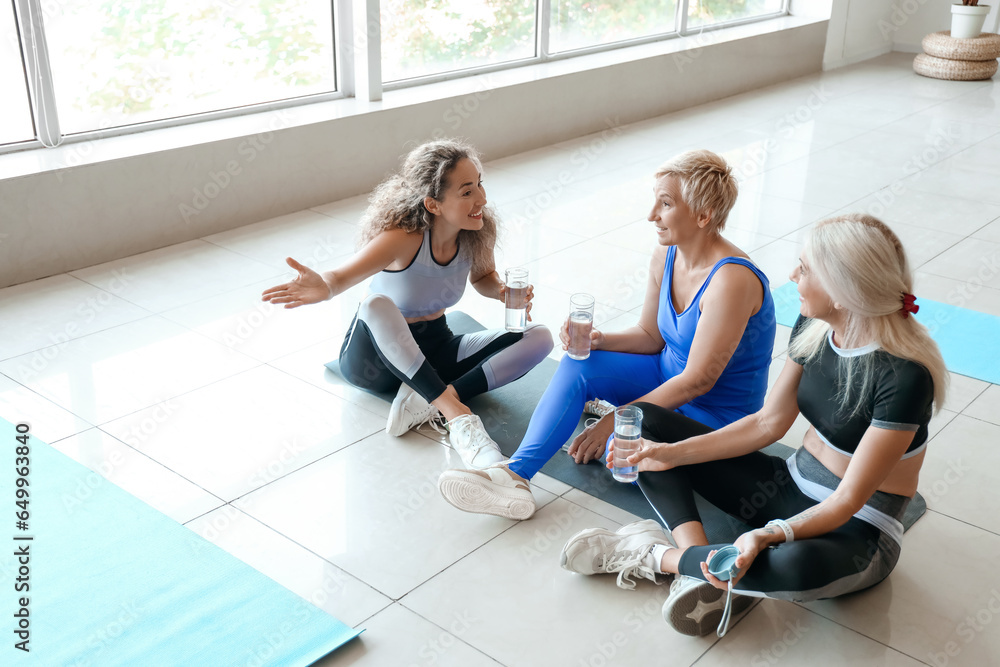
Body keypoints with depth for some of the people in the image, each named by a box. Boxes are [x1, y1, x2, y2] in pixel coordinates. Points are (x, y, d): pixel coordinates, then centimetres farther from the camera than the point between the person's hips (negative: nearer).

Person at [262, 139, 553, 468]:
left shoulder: (477, 233, -11)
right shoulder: (404, 237, -28)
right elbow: (342, 276, -35)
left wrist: (503, 291, -14)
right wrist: (323, 288, -59)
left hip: (433, 349, 5)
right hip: (375, 356, -5)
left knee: (539, 338, -14)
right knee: (376, 305, -41)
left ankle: (427, 401, -27)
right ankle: (458, 416, -43)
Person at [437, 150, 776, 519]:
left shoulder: (731, 279, -28)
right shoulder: (665, 256, -3)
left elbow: (698, 380, -26)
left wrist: (615, 420, -23)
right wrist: (599, 341, -13)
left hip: (717, 415, -7)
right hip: (670, 377, 7)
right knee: (578, 366, -15)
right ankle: (513, 474, -22)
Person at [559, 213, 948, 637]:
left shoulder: (905, 376, -26)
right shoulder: (812, 327, -5)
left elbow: (849, 500, -25)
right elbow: (768, 422, 1)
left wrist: (767, 536, -40)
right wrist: (673, 453, -6)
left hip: (859, 533, -7)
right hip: (793, 489, 7)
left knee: (797, 564, -45)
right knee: (646, 422, -1)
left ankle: (658, 555, -18)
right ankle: (699, 564, -20)